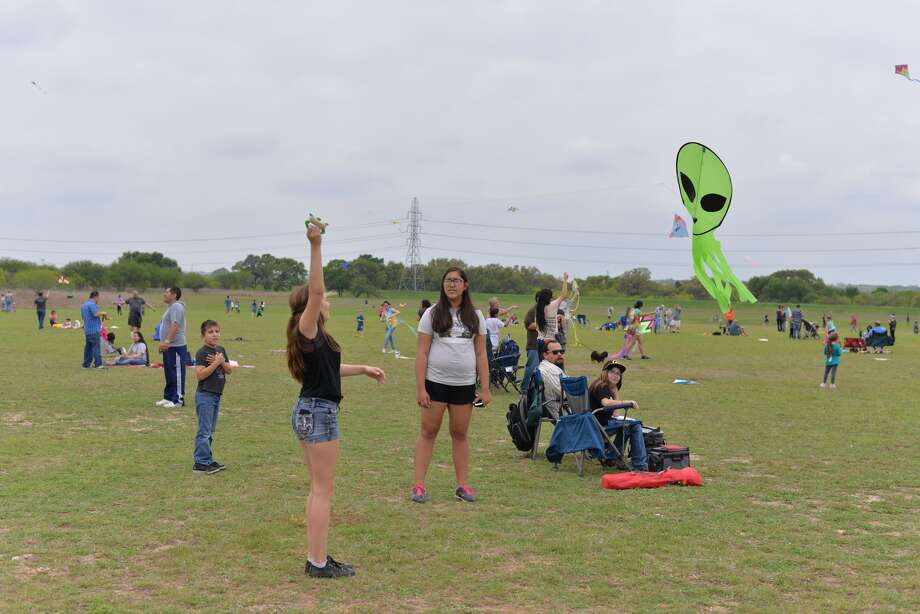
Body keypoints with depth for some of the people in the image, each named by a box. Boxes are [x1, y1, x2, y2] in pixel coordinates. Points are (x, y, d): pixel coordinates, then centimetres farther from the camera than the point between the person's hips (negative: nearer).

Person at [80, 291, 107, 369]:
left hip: (87, 329, 9)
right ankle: (98, 364, -12)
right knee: (96, 346, -9)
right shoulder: (92, 304, -13)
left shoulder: (84, 305, 19)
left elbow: (82, 316, 27)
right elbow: (96, 314, -26)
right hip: (94, 329, -9)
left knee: (88, 347, 12)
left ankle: (86, 364, 13)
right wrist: (103, 313, -8)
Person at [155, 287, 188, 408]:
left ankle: (178, 400, -4)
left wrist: (167, 341, -30)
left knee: (177, 374, -6)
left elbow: (175, 325, -24)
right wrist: (163, 343, 25)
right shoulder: (170, 307, 20)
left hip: (176, 346, -11)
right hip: (168, 347, 11)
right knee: (169, 374, 16)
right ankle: (168, 397, 24)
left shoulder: (176, 307, -13)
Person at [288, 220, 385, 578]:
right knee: (323, 491, -3)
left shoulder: (313, 337, 12)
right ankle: (318, 563, 2)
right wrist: (316, 246, -33)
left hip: (310, 412, 10)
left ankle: (315, 558, 20)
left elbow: (330, 368, 29)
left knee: (319, 490, 14)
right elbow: (315, 290, -28)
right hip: (318, 413, -10)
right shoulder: (307, 331, -14)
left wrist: (362, 369, 28)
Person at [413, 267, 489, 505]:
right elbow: (422, 353, -2)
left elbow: (481, 354, 8)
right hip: (435, 381, -2)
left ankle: (463, 485, 15)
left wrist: (485, 389, 2)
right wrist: (420, 388, -9)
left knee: (460, 433, 8)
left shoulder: (475, 316, 8)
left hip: (464, 384, 2)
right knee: (428, 431, 1)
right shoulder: (432, 314, 1)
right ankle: (419, 485, 4)